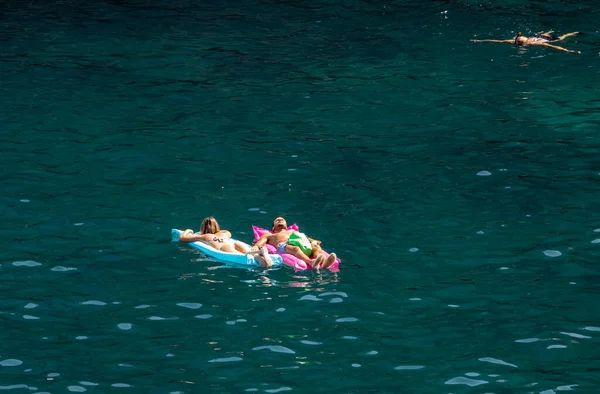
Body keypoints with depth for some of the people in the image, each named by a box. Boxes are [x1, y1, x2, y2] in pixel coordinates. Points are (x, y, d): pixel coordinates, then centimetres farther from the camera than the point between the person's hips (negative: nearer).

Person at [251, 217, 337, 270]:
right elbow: (261, 242, 22)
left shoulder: (293, 232, 46)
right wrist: (255, 247, -4)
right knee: (295, 249, -42)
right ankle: (312, 263, -74)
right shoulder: (269, 236, 41)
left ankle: (324, 263, -67)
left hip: (301, 244, 3)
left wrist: (313, 241, 6)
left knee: (315, 247, -33)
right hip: (282, 247, -3)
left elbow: (305, 238, 31)